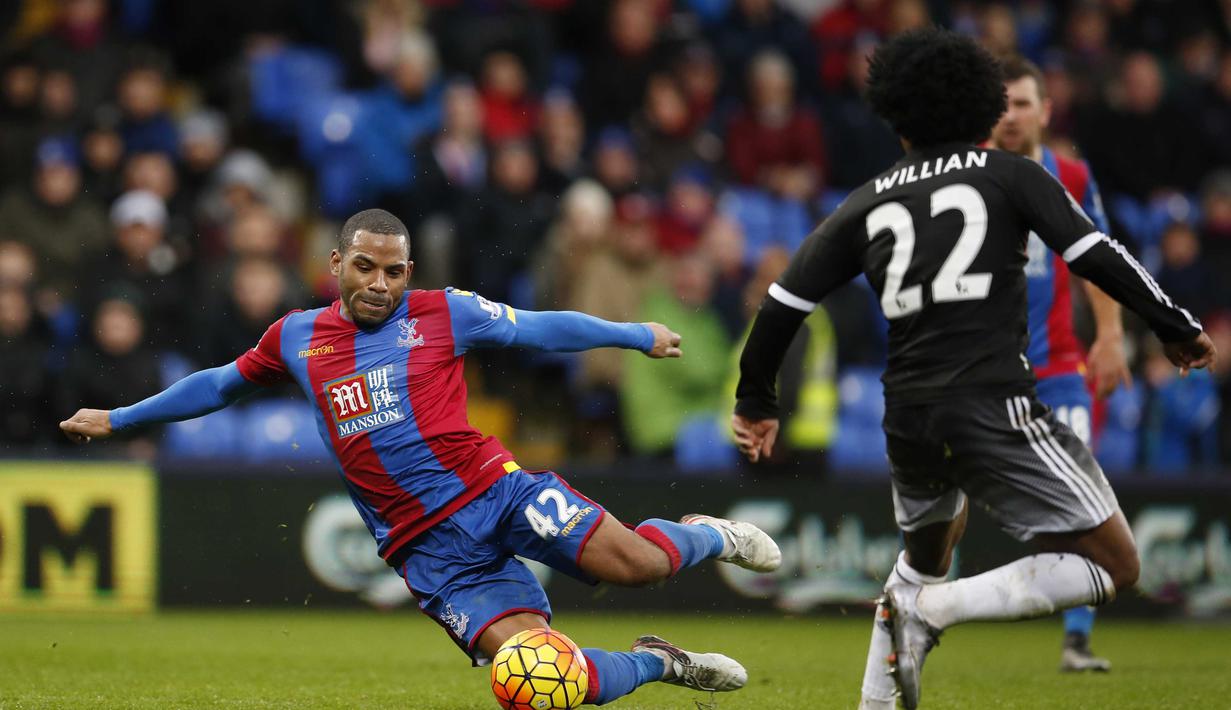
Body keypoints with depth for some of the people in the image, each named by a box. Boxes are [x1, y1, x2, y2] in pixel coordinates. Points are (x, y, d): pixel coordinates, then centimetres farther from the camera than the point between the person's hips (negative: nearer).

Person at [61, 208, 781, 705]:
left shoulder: (443, 314, 4)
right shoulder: (296, 338, 11)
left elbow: (543, 328, 12)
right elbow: (219, 385, 26)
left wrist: (639, 336, 12)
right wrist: (117, 419, 32)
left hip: (494, 490, -1)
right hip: (427, 547, 1)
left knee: (634, 562, -23)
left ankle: (704, 537, 15)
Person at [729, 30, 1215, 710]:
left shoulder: (866, 205, 13)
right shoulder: (1009, 175, 4)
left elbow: (785, 302, 12)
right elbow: (1096, 257, -5)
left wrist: (755, 400, 24)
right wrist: (1176, 327, 5)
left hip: (907, 417, 6)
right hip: (995, 410, -6)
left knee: (927, 547, 34)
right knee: (1115, 567, -2)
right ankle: (933, 608, -15)